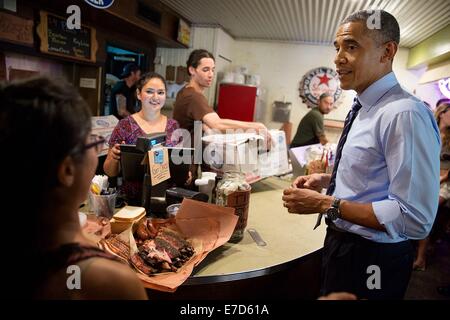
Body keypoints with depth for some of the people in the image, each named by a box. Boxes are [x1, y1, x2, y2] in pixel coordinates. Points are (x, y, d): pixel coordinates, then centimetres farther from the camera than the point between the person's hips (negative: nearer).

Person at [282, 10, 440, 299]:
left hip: (371, 259, -8)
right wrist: (328, 180, 2)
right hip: (341, 242, 8)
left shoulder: (405, 114, -25)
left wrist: (326, 204, -25)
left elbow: (415, 219, -27)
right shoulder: (364, 109, 5)